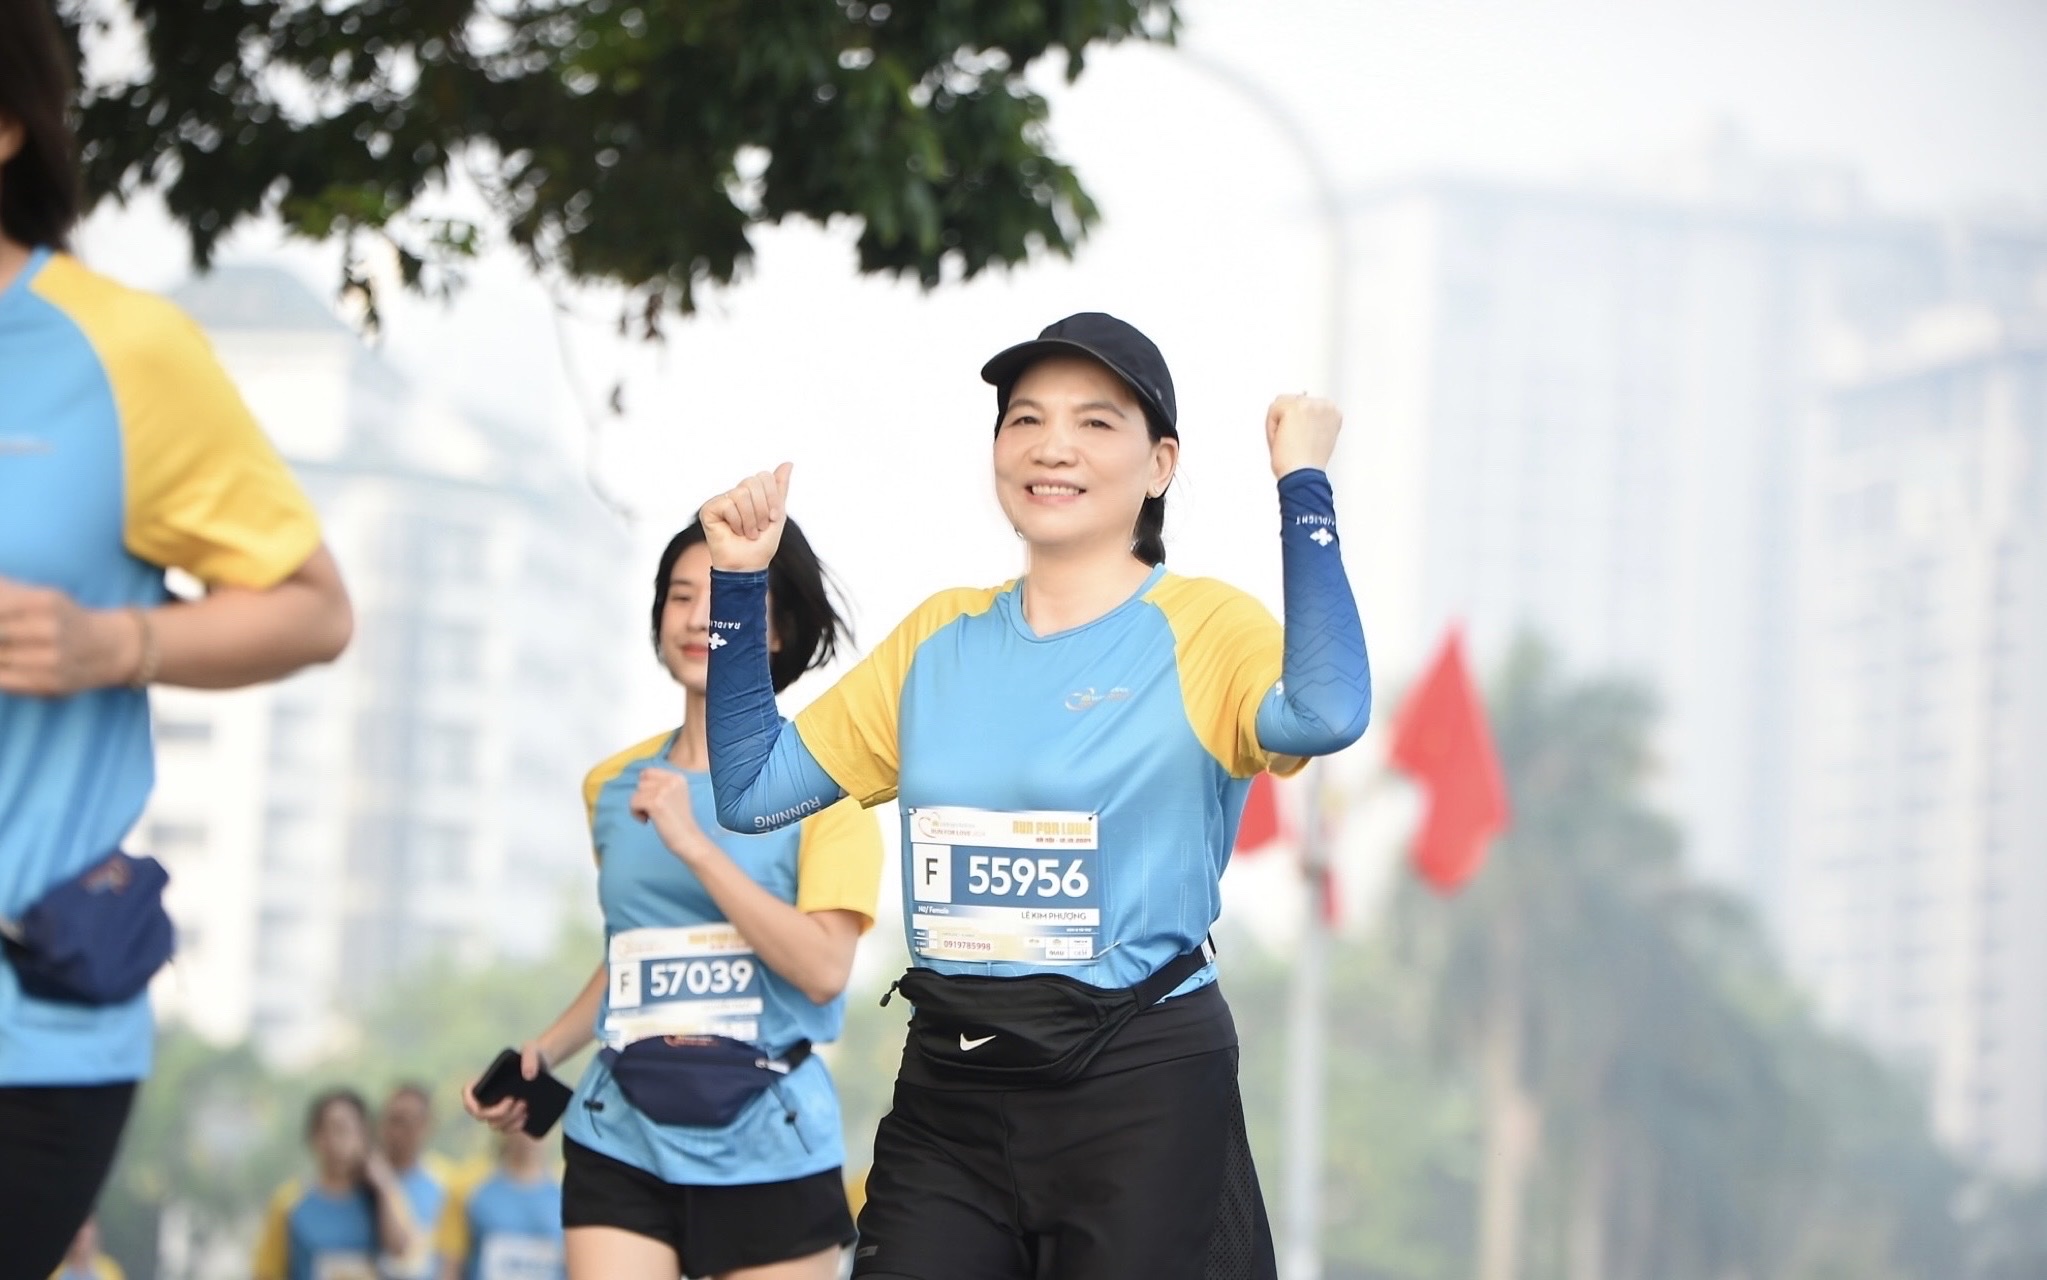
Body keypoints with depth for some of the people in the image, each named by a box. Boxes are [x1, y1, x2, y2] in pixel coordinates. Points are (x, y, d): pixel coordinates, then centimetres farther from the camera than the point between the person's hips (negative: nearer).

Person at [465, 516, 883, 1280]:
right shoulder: (613, 787, 12)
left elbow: (823, 969, -15)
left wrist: (693, 844, -18)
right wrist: (543, 1052, 10)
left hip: (768, 1150, -3)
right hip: (621, 1138, 4)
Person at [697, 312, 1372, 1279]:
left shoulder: (1203, 630, -6)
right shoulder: (939, 638, 10)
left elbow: (1324, 716, -29)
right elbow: (750, 791, 12)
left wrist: (1303, 482, -23)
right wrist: (736, 582, 5)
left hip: (1142, 1090, -5)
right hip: (944, 1091, 5)